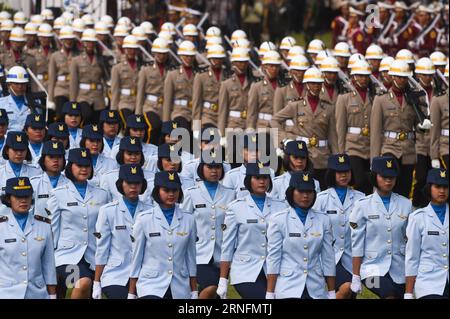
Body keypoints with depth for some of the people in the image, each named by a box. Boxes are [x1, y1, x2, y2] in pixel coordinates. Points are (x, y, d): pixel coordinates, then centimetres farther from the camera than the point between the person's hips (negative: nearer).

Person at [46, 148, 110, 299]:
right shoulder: (58, 194, 4)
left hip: (93, 257, 4)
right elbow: (52, 228, 4)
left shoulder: (102, 195, 13)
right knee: (84, 283, -31)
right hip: (68, 254, -4)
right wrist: (50, 257, 1)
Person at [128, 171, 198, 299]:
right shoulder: (144, 220, 0)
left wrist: (194, 293, 11)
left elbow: (191, 258, 12)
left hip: (180, 289, 3)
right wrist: (131, 294, 4)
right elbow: (136, 258, 4)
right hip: (151, 286, -3)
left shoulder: (188, 220, 6)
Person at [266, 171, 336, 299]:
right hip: (288, 290, -3)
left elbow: (328, 258, 8)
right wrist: (269, 294, -5)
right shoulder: (278, 220, 0)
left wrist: (332, 293, 7)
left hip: (316, 290, 3)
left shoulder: (323, 219, 7)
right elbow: (273, 258, -1)